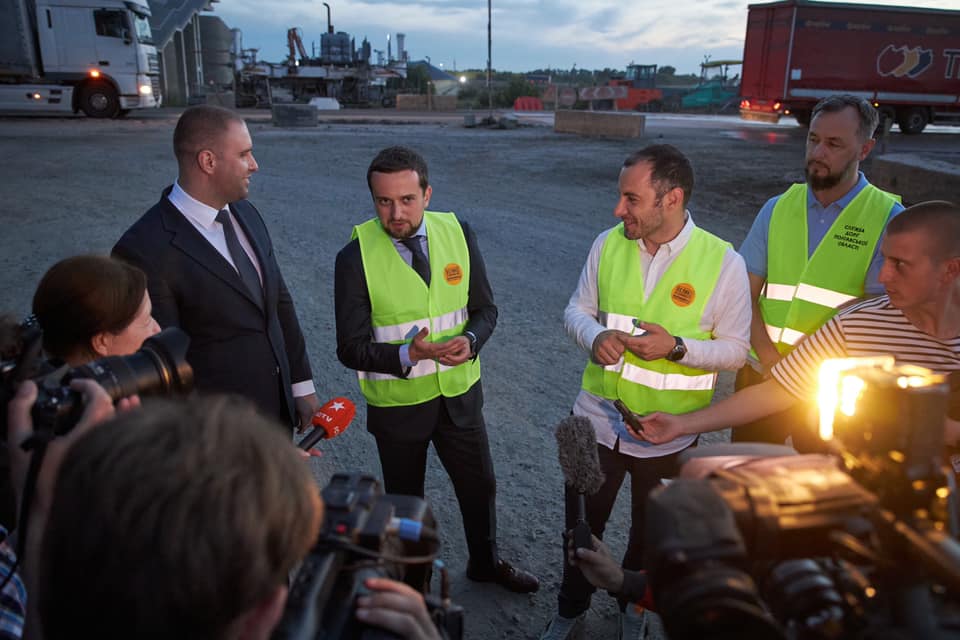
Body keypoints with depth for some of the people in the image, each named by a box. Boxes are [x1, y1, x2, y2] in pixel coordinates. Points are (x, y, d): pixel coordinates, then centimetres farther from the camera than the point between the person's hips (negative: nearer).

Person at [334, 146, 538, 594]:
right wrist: (407, 355, -33)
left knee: (480, 485, 21)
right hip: (397, 402, -3)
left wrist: (470, 340, -22)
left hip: (460, 394, 3)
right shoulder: (355, 257, -18)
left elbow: (485, 309, 0)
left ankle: (485, 562, 51)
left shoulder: (458, 234, -8)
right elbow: (351, 348, -16)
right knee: (405, 501, 20)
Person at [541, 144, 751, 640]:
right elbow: (577, 310, 4)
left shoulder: (723, 262, -15)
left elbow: (735, 349, -8)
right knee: (581, 523, 16)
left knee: (652, 531, 22)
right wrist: (595, 336, -19)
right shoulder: (608, 244, -6)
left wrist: (677, 347, -25)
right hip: (598, 417, 2)